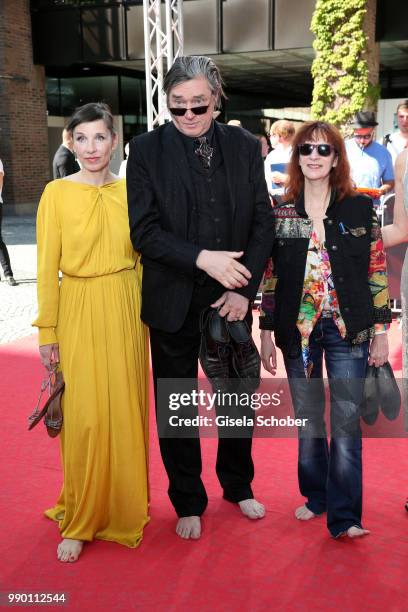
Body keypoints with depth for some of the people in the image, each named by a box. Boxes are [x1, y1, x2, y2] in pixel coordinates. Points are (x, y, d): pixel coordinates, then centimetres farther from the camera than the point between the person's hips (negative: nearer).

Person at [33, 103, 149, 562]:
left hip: (126, 313, 2)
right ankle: (78, 520, 17)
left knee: (126, 412, 9)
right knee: (84, 418, -1)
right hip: (78, 314, -2)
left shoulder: (128, 191, 4)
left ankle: (125, 508, 28)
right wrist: (47, 331, -4)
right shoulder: (57, 193, -3)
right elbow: (48, 268, -3)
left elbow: (141, 257, 10)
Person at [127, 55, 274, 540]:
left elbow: (263, 222, 0)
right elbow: (143, 231, -12)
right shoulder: (146, 150, -6)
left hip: (230, 299, 2)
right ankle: (188, 501, 32)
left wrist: (245, 288, -9)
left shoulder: (244, 146, 1)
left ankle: (237, 485, 41)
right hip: (173, 301, -2)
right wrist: (202, 258, -24)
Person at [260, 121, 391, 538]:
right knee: (308, 421, 12)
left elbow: (377, 273, 1)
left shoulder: (360, 208, 0)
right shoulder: (280, 213, 3)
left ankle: (343, 515, 9)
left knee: (346, 422, -1)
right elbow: (270, 277, 6)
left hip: (348, 329, -1)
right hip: (298, 330, 2)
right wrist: (266, 333, 3)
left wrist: (380, 331, -2)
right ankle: (316, 496, 31)